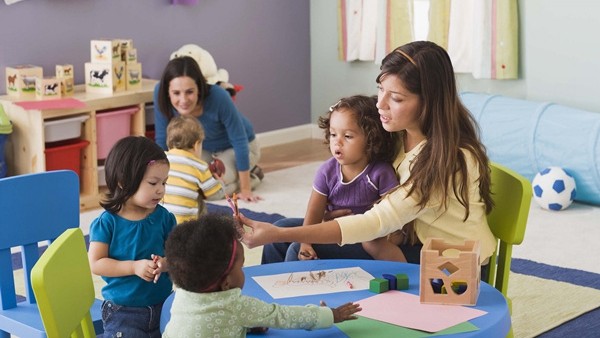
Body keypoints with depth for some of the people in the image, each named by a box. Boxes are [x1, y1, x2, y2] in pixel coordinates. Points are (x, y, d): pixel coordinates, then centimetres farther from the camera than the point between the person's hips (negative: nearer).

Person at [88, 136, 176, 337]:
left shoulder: (163, 217, -3)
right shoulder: (107, 222, -11)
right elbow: (96, 264, -13)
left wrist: (165, 264, -23)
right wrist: (134, 267, -23)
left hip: (162, 306, 4)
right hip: (122, 311, -3)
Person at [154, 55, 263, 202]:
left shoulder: (218, 97, -39)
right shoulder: (160, 92, -30)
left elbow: (239, 142, -28)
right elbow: (162, 138, -15)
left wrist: (245, 189, -23)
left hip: (234, 148, -5)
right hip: (205, 148, 5)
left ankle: (252, 175, 7)